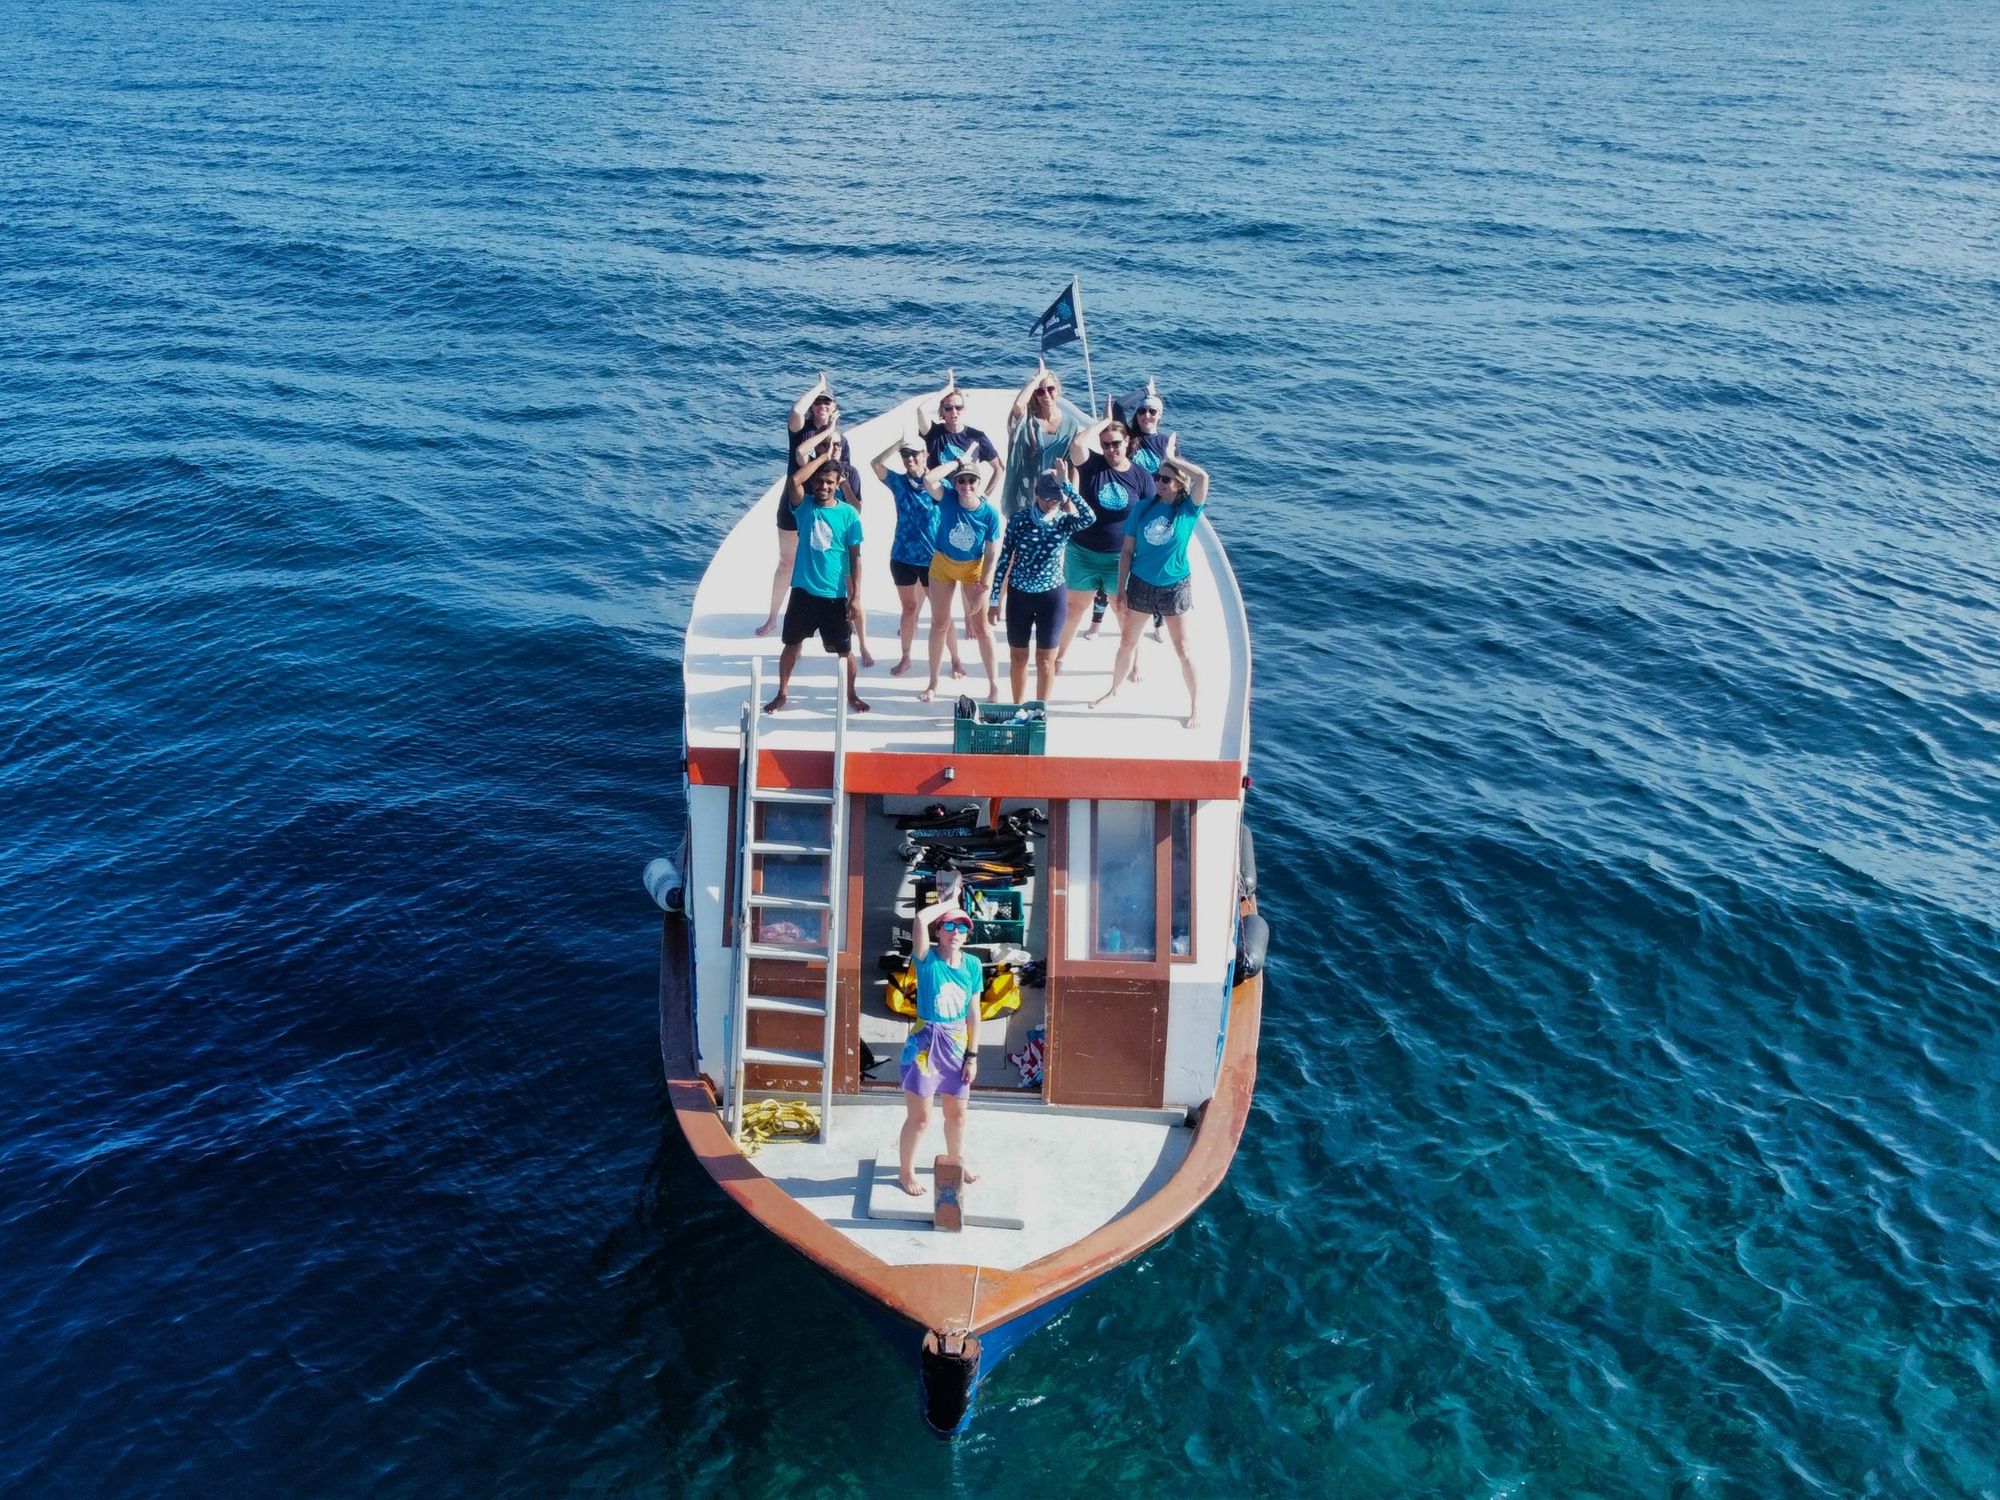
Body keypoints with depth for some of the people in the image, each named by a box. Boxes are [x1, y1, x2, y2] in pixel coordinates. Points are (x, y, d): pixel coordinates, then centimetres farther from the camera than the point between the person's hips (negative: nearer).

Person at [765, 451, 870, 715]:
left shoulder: (849, 513, -5)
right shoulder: (805, 506, -3)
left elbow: (855, 556, -3)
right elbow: (795, 480, -24)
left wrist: (856, 596, -8)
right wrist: (824, 456, -15)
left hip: (835, 595, -1)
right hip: (803, 591, 1)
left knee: (845, 650, 10)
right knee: (792, 645, 12)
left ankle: (851, 695, 30)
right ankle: (781, 694, 28)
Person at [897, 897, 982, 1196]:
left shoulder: (972, 965, -1)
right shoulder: (928, 959, -12)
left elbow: (973, 1013, 4)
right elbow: (920, 919, -31)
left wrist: (972, 1056, 3)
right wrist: (948, 903, -15)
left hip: (957, 1045, 5)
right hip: (925, 1043, -5)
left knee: (957, 1114, 20)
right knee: (919, 1118, 3)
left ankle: (957, 1164, 42)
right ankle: (906, 1173, 22)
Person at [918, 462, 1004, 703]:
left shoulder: (989, 512, -22)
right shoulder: (948, 499, -20)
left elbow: (992, 554, -16)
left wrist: (982, 588, -18)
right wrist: (955, 464, -29)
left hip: (973, 568, -1)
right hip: (943, 564, 2)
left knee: (980, 628, 3)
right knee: (939, 624, 11)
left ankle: (994, 684, 17)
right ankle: (933, 683, 24)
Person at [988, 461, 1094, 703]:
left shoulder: (1065, 521, -9)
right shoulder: (1019, 517, -7)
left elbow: (1090, 517, -33)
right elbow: (1004, 559, -2)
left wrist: (1065, 484, -30)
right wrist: (994, 600, -2)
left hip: (1052, 597, -1)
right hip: (1018, 595, 1)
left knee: (1045, 660, 6)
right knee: (1018, 657, 13)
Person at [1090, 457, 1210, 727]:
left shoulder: (1189, 509, -11)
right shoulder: (1143, 507, -4)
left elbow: (1203, 476, -30)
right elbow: (1127, 550, 0)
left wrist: (1172, 458, -20)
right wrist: (1121, 590, -2)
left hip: (1174, 588, -3)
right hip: (1140, 584, 3)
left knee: (1182, 650, 5)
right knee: (1127, 643, 17)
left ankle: (1195, 704, 20)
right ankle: (1113, 689, 39)